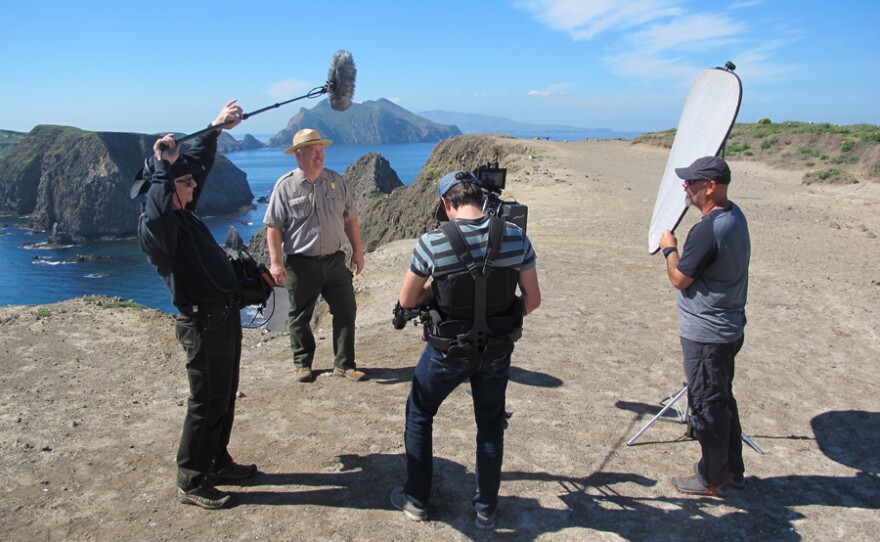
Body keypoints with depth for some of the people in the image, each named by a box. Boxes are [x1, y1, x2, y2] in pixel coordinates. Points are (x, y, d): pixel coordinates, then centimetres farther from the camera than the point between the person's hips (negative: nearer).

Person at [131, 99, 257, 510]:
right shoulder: (153, 227, -18)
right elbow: (156, 209, -44)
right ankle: (191, 483, 17)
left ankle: (218, 464, 35)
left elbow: (200, 164, 20)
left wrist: (216, 128, 20)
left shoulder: (183, 212, 9)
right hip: (203, 324, -10)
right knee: (207, 403, 1)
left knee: (225, 397, 19)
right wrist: (163, 163, -34)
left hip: (225, 314, 10)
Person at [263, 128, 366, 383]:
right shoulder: (285, 186, -6)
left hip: (334, 259, 3)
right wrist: (276, 262, -12)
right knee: (300, 316, 10)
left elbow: (350, 218, 12)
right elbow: (273, 227, -6)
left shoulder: (336, 181, 5)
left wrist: (357, 251, 9)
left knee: (346, 311, 3)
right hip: (300, 263, -3)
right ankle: (302, 364, 28)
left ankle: (344, 364, 16)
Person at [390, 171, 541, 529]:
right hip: (497, 350, 3)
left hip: (448, 351, -2)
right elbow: (532, 300, -3)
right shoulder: (515, 237, -10)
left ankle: (416, 500, 32)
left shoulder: (432, 242, -18)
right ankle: (486, 509, 34)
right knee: (490, 426, 22)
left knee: (418, 415, 22)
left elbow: (406, 301, -6)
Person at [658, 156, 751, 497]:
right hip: (728, 328, 10)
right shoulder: (735, 216, 5)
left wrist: (669, 248, -3)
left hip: (705, 334, -10)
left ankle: (712, 479, 22)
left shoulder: (708, 229, -26)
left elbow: (680, 279, -17)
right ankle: (732, 469, 37)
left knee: (707, 406, 6)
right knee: (722, 400, 22)